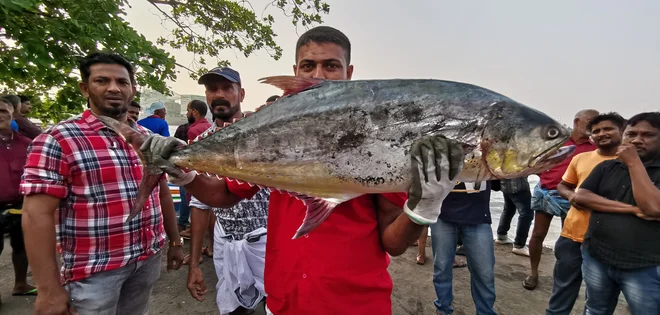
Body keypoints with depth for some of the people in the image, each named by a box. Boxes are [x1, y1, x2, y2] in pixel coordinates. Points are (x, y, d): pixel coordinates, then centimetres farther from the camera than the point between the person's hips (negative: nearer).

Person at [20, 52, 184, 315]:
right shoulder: (57, 140, -11)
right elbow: (37, 215, -14)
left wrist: (175, 241, 14)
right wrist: (49, 290, -15)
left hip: (149, 259, 5)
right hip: (94, 269, -5)